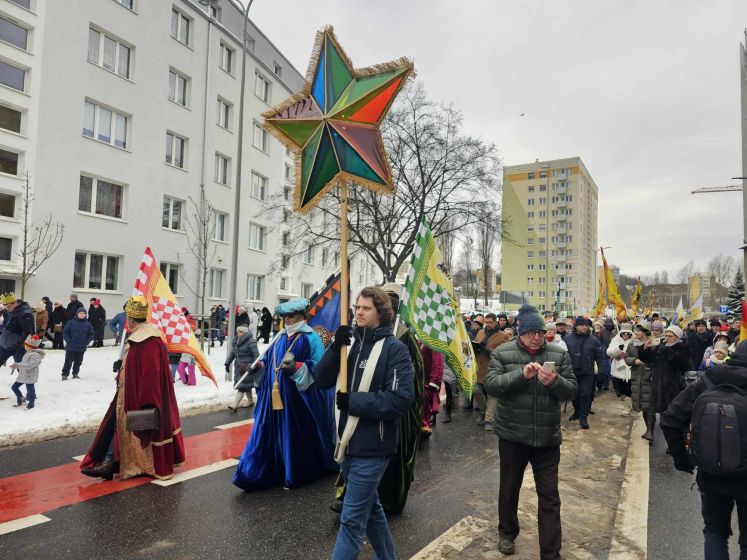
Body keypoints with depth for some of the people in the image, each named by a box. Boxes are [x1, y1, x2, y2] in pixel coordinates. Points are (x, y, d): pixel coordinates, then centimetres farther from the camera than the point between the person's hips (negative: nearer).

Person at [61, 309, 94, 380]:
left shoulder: (88, 324, 3)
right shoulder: (71, 322, -3)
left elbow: (91, 334, 8)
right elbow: (65, 332, -1)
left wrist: (86, 342, -2)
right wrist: (68, 341, -8)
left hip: (81, 348, 2)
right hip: (71, 347, -2)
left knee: (78, 362, 10)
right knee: (68, 361, 2)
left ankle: (75, 374, 25)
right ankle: (65, 374, 12)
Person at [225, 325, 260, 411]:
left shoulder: (250, 342, -16)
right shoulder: (235, 341, 8)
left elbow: (256, 355, -16)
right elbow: (232, 352, 19)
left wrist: (255, 366, -20)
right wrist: (227, 363, 16)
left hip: (248, 367, -8)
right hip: (239, 367, 8)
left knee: (242, 386, -8)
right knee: (246, 386, 17)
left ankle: (235, 405, -9)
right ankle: (250, 401, 32)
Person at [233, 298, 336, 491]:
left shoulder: (311, 338, -7)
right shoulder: (280, 337, 12)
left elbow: (320, 367, -14)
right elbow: (268, 359, 22)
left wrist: (296, 367, -24)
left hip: (299, 397, -5)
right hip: (275, 396, 6)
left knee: (298, 435, 5)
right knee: (270, 433, 7)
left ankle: (295, 475, 23)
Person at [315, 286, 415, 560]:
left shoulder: (394, 348, -12)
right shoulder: (351, 341, 6)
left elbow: (401, 399, -20)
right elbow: (323, 380, 0)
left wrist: (353, 401, -19)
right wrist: (335, 348, -16)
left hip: (372, 446, -7)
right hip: (348, 442, 7)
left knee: (352, 519, -2)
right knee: (369, 507, 22)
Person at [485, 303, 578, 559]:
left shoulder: (559, 354, 0)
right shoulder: (502, 353, -5)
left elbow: (571, 390, -2)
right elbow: (491, 385, -15)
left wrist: (555, 381, -24)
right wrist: (521, 374, -28)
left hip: (547, 437, 1)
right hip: (512, 434, 0)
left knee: (549, 497, 6)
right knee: (509, 488, 18)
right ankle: (507, 533, 41)